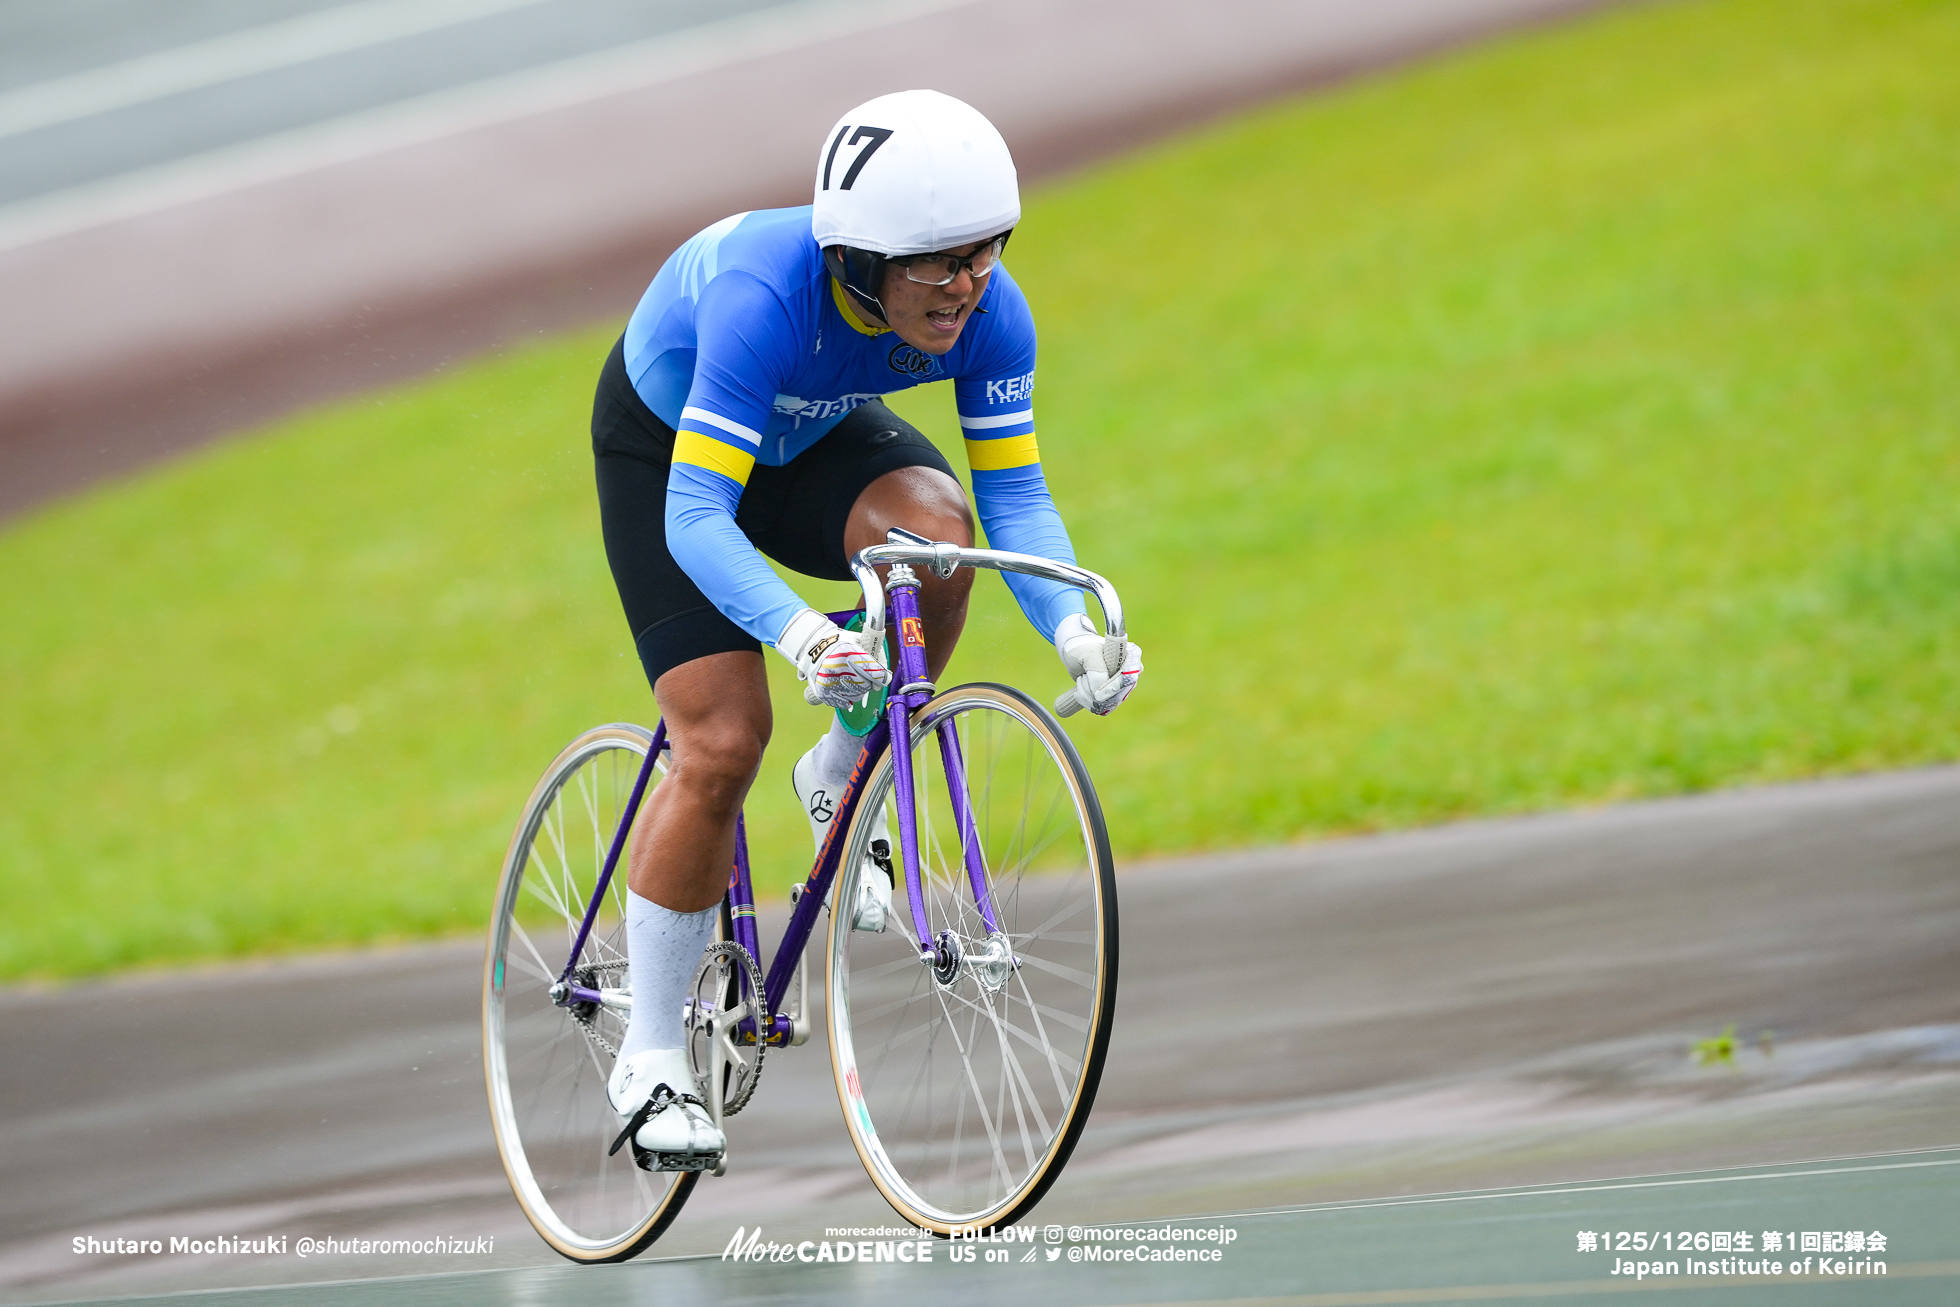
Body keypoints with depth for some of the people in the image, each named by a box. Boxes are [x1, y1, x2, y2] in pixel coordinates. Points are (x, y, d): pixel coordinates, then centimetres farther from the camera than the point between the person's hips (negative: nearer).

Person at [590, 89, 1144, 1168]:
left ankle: (844, 781, -4)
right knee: (722, 744, -16)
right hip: (666, 442, -4)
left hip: (814, 437, 4)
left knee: (936, 525, -30)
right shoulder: (766, 297, -42)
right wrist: (803, 637, -59)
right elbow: (695, 518, -44)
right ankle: (649, 1058, -1)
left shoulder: (987, 313, -28)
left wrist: (1072, 630, -39)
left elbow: (1014, 495, -21)